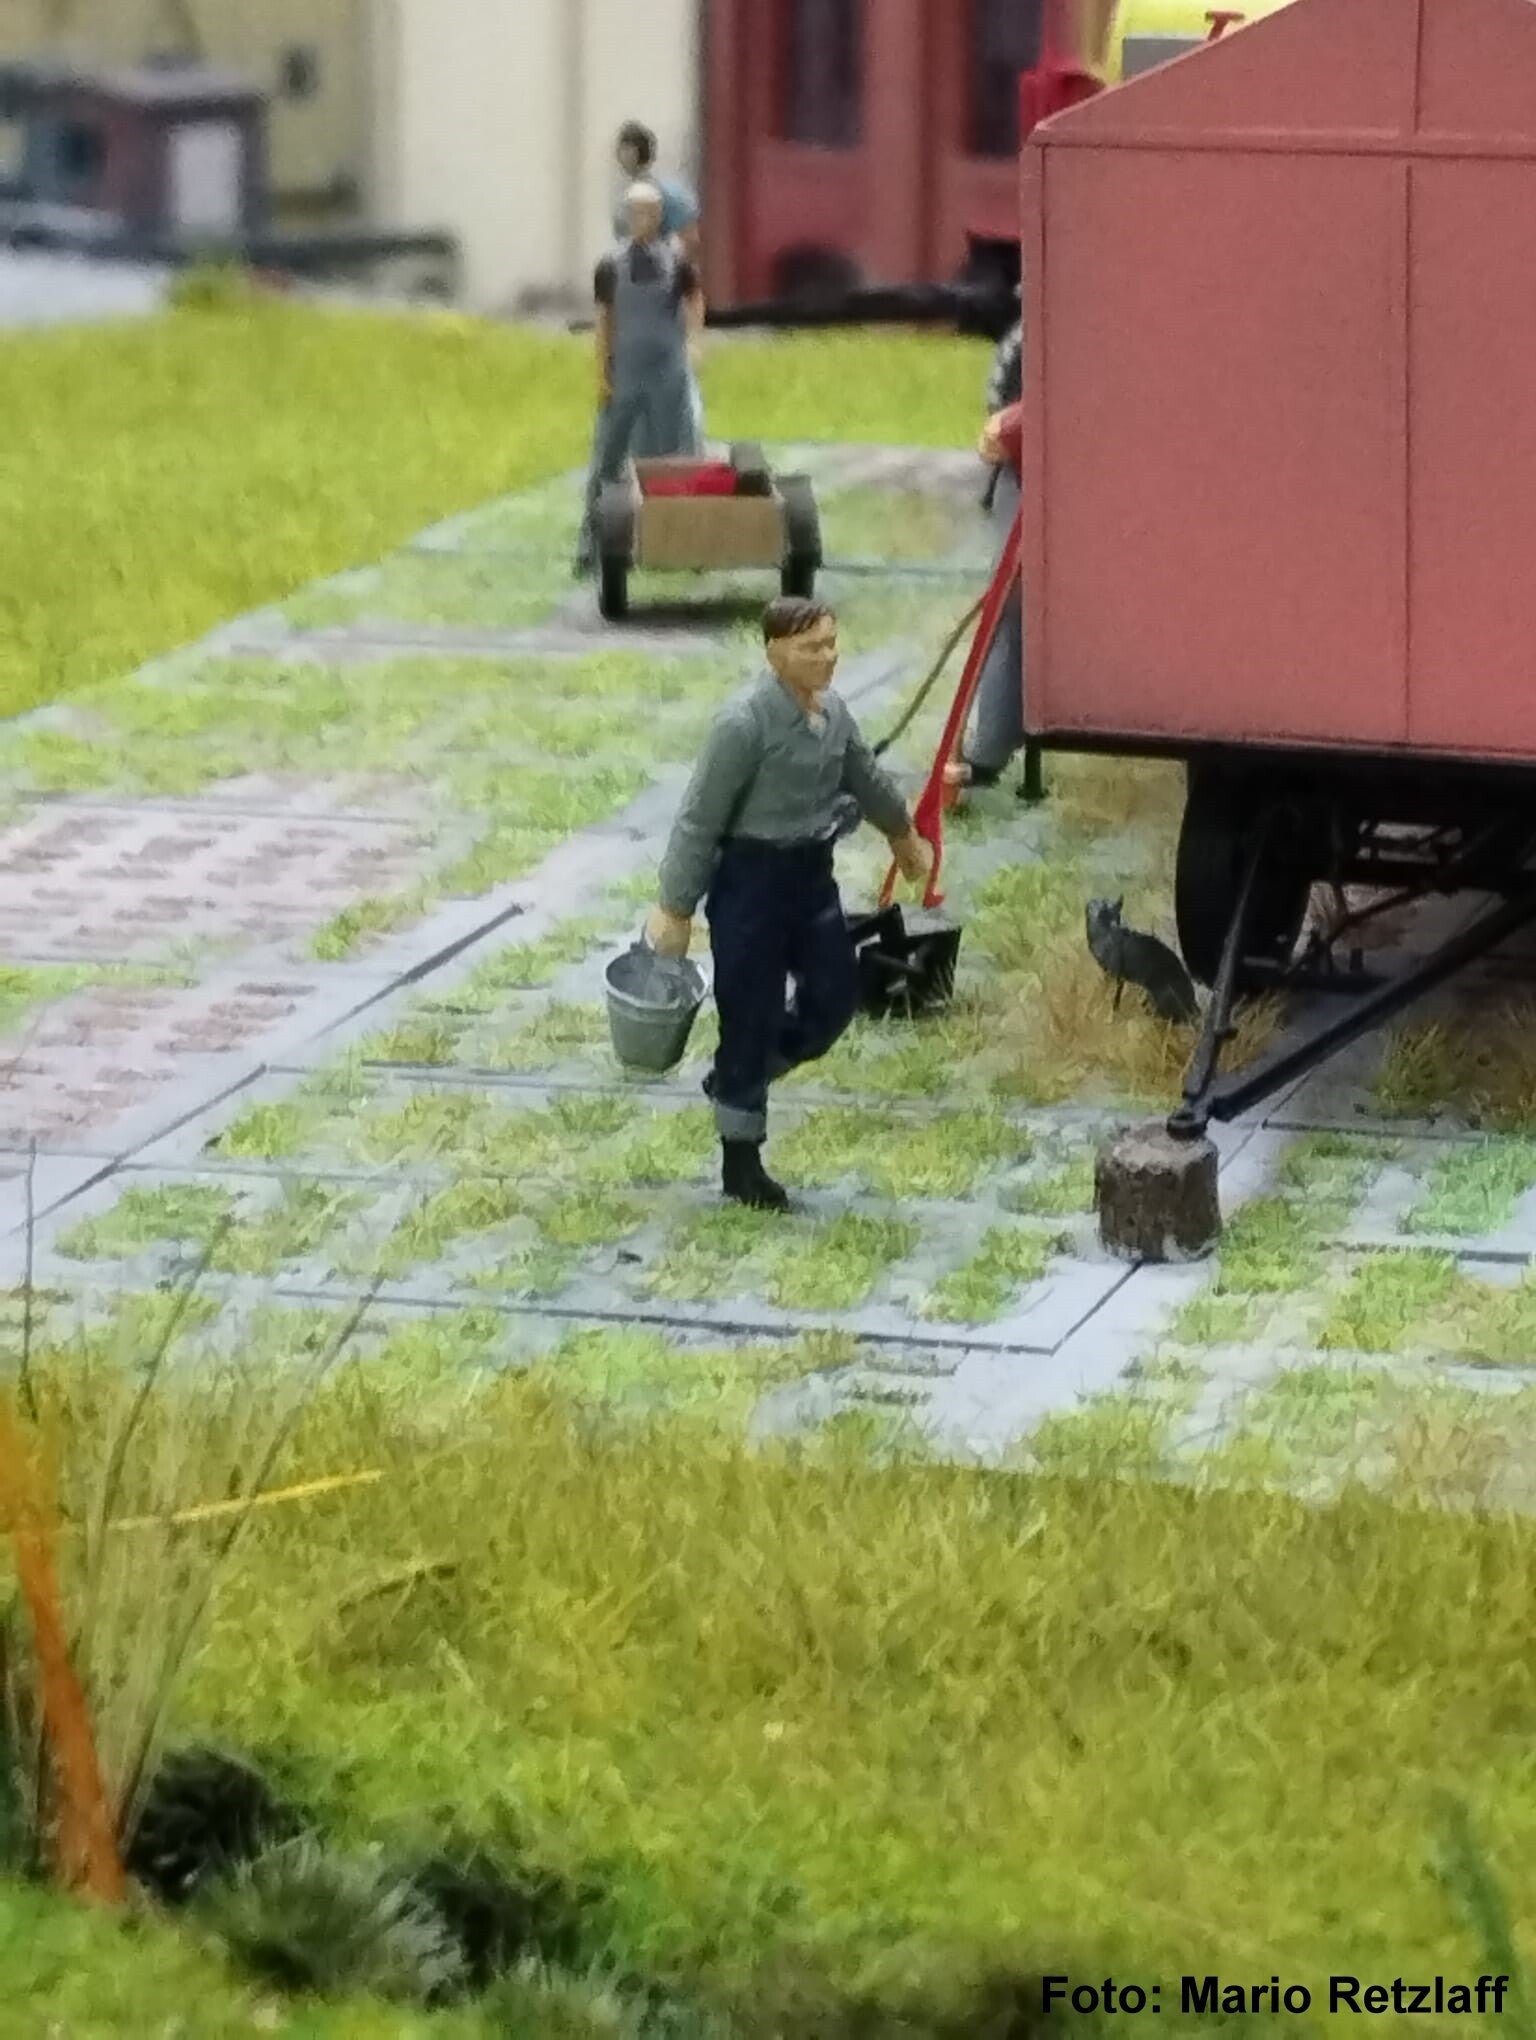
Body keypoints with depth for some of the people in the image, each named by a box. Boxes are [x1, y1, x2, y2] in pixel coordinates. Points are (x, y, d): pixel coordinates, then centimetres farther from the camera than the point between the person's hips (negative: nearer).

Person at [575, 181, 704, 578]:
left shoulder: (675, 262, -3)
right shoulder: (611, 266, -3)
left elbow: (694, 299, 11)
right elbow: (604, 321, 0)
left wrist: (692, 340, -7)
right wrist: (602, 376, -2)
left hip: (667, 376, 0)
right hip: (624, 376, 0)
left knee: (666, 458, 5)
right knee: (607, 460, 1)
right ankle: (590, 542, 4)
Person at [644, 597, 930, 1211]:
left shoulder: (832, 710, 1)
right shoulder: (745, 722, -22)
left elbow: (863, 774, 22)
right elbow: (700, 819, -18)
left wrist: (902, 832, 38)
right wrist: (675, 907, -16)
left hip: (812, 872, 7)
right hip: (752, 877, -7)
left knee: (835, 995, 10)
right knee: (751, 1015, 0)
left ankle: (736, 1079, 34)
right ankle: (740, 1164, 13)